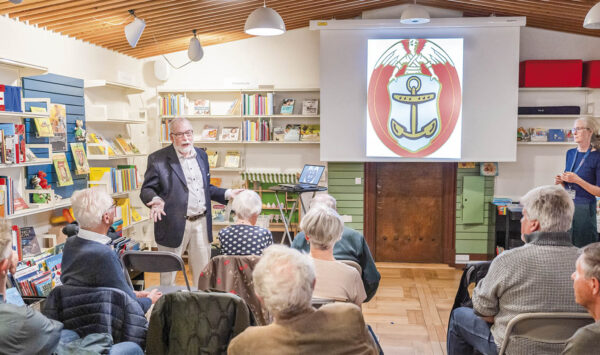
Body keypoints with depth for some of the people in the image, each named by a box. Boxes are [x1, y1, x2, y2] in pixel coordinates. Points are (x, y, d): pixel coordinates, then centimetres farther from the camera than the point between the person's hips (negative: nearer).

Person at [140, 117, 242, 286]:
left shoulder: (201, 155, 11)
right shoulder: (158, 159, -6)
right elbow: (146, 189, -6)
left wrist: (227, 194, 6)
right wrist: (155, 200, -27)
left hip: (201, 223, 5)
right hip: (174, 226, -5)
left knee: (203, 270, 14)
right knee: (168, 272, 7)